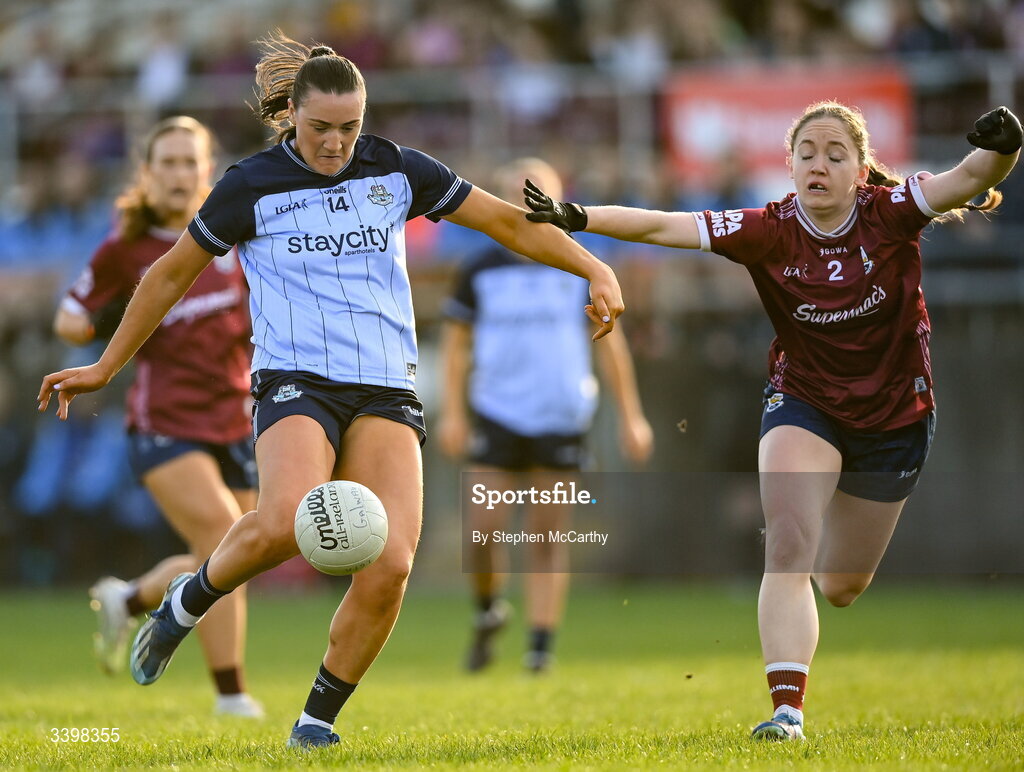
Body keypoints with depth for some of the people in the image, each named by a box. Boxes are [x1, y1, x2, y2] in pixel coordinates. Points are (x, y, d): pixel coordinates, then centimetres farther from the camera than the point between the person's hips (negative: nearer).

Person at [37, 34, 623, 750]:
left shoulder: (396, 169, 7)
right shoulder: (252, 185, 1)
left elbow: (508, 220, 13)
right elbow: (172, 274, 12)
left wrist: (595, 269, 5)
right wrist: (106, 367, 16)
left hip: (387, 391, 3)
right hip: (296, 382, -3)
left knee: (391, 563, -17)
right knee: (284, 523, -33)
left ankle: (318, 717, 1)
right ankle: (187, 602, -2)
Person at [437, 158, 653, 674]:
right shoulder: (480, 272, 2)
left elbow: (610, 342, 11)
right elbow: (455, 342, 10)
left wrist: (630, 415, 10)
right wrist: (453, 412, 1)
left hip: (562, 419, 0)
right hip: (497, 415, 0)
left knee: (547, 535, 0)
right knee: (484, 527, -8)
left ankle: (542, 643, 6)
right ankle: (488, 612, 19)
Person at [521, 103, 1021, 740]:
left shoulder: (891, 214, -18)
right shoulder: (769, 232, -17)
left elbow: (970, 179, -33)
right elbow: (665, 227, -23)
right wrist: (579, 217, -35)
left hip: (897, 417, 1)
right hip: (804, 404, -1)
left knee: (842, 586, 14)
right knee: (788, 549, -25)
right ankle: (788, 707, -25)